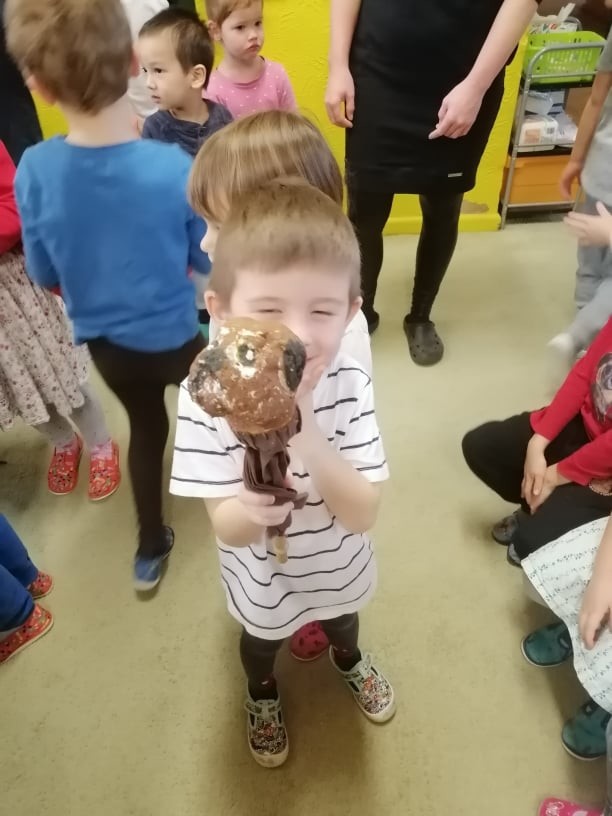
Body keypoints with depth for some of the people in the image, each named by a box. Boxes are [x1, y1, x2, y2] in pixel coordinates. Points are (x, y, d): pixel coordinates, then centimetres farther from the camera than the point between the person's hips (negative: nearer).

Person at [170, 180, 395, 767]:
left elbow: (363, 514, -30)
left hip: (338, 568, 2)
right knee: (261, 641, 32)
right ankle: (262, 694, 69)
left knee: (343, 620, 35)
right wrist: (251, 505, -50)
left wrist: (304, 430, -45)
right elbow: (226, 529, -26)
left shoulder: (348, 387, -29)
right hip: (262, 579, -1)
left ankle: (348, 659, 73)